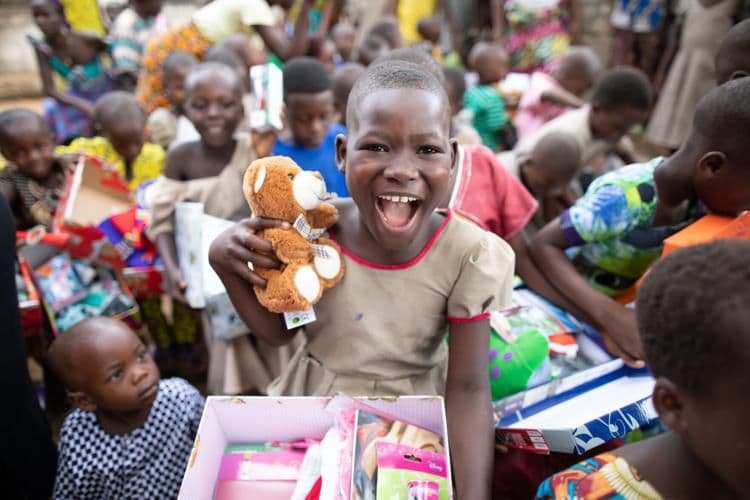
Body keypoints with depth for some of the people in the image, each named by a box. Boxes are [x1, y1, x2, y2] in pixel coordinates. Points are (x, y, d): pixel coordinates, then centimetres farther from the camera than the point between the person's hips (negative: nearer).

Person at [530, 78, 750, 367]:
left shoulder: (700, 192, -11)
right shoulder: (623, 199, -33)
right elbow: (543, 245, -29)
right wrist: (609, 315, -38)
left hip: (620, 301, 5)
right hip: (566, 299, -5)